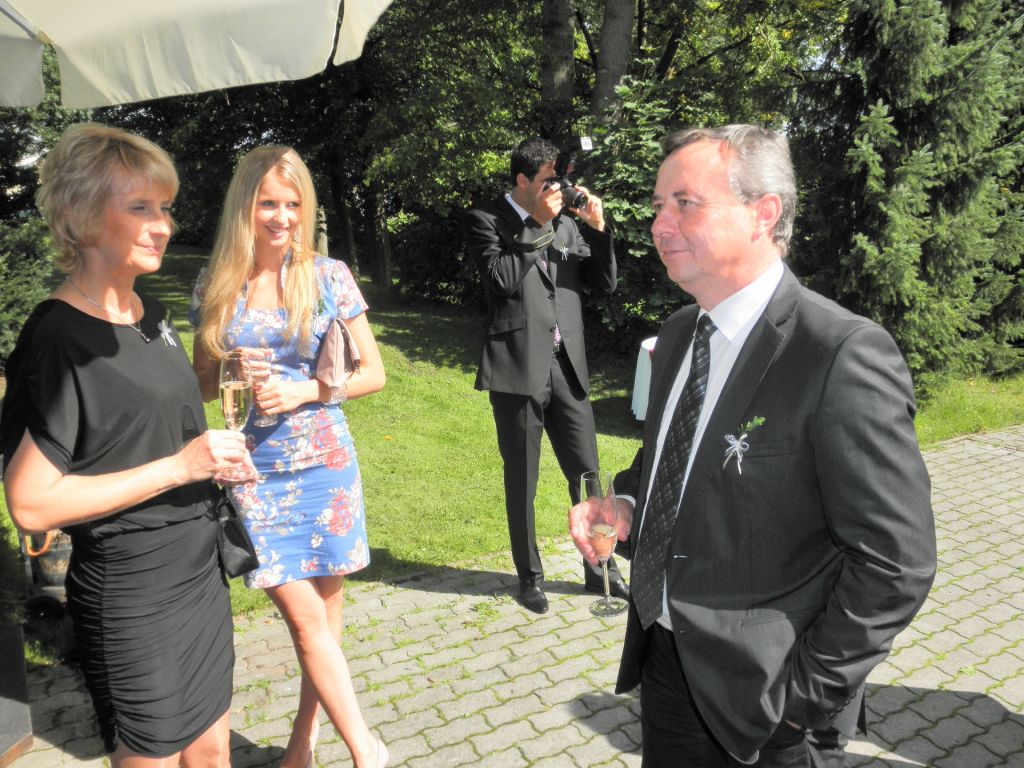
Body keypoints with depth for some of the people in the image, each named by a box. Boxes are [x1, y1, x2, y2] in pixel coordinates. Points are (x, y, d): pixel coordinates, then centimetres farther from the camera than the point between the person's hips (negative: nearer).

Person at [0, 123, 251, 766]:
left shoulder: (152, 314, 7)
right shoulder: (57, 338, -18)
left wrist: (216, 451, 5)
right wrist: (178, 467, -24)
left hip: (200, 567, 7)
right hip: (130, 593, -7)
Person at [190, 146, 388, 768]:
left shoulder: (329, 276, -1)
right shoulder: (216, 287, 3)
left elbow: (374, 372, 2)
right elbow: (202, 384, 12)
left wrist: (306, 391, -12)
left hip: (326, 464, 0)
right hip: (257, 472, 0)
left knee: (325, 604, 9)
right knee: (304, 614, -3)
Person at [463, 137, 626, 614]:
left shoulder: (566, 225, 12)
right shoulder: (485, 220, -2)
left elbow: (605, 283, 11)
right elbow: (502, 279, -17)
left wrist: (598, 228, -1)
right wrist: (541, 225, -12)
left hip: (567, 368, 4)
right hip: (518, 369, -4)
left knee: (587, 474, 10)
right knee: (522, 482, 8)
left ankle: (601, 568, 27)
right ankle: (529, 576, 26)